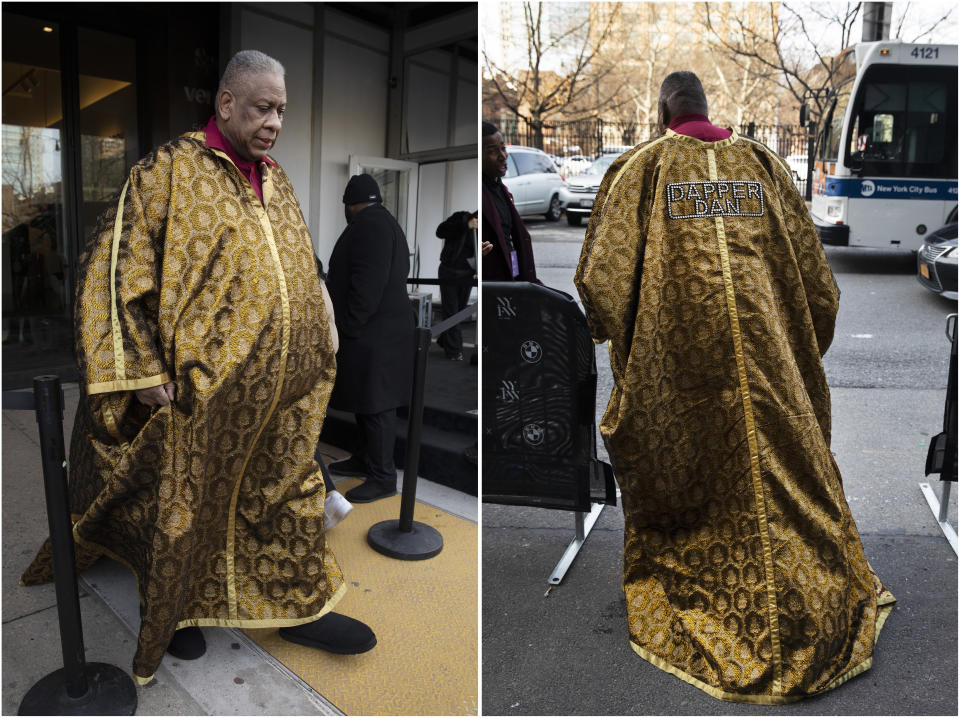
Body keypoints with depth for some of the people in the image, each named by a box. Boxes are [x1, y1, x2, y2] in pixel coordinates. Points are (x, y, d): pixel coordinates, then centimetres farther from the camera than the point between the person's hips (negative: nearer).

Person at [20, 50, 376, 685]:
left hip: (281, 400, 6)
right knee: (187, 507, 13)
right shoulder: (170, 172, -9)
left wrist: (316, 358, 16)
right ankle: (177, 610, 38)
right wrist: (143, 371, -15)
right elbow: (114, 270, -10)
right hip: (200, 395, -5)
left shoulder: (276, 182, 10)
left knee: (292, 496, 16)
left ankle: (300, 607, 34)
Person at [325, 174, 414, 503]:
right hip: (377, 333, 11)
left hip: (373, 336, -11)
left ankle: (383, 478, 4)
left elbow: (367, 284, -23)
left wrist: (349, 328, -18)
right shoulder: (386, 224, 19)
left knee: (375, 405, -4)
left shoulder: (369, 225, -14)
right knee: (365, 401, 18)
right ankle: (365, 460, 31)